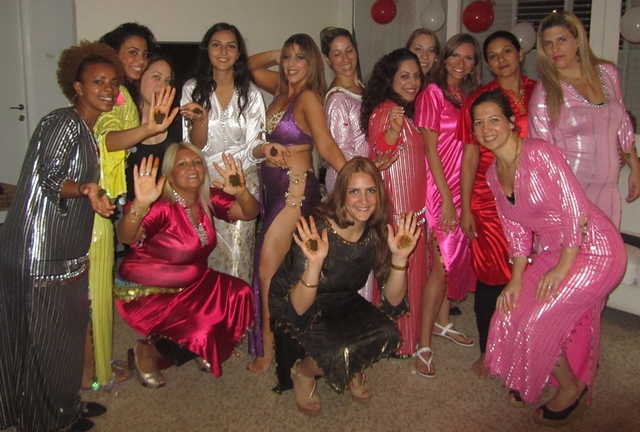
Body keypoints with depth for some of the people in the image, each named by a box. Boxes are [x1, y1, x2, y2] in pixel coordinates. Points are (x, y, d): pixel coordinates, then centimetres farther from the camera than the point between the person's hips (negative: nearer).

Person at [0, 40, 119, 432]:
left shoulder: (86, 130, 14)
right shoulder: (63, 122, -13)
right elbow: (48, 177, -22)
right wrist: (86, 189, -39)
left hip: (66, 255, 9)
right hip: (40, 256, -9)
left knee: (65, 334, 18)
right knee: (43, 340, 4)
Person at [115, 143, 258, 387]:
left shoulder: (209, 199, -5)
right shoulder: (162, 207, -24)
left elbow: (249, 213, -9)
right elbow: (126, 238, -38)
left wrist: (241, 192, -31)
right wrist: (140, 205, -58)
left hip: (191, 284, 7)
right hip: (146, 292, -7)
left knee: (240, 296, -11)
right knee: (199, 332, -24)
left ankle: (208, 352, 13)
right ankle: (146, 353, 7)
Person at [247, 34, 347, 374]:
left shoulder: (309, 97, -12)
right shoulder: (281, 88, 11)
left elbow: (327, 146, -19)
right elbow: (250, 66, 25)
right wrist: (275, 55, 10)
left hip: (296, 188, -8)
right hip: (272, 185, 8)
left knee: (267, 267, -6)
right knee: (280, 266, 13)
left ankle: (267, 347, 7)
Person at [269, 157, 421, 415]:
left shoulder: (377, 234, -12)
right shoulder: (317, 230, -28)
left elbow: (393, 303, -11)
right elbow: (298, 309, -29)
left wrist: (399, 257, -27)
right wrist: (314, 263, -46)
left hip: (340, 302, 5)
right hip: (290, 307, -5)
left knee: (387, 335, -20)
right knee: (340, 353, -29)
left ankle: (352, 369, 12)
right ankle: (302, 371, 5)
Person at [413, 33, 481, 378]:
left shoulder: (467, 97, 13)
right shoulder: (432, 94, -8)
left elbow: (470, 146, 14)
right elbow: (430, 149, -12)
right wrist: (447, 197, -15)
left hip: (462, 187, 7)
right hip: (438, 187, -7)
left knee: (454, 257, 13)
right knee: (442, 262, -9)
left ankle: (442, 323, 31)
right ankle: (423, 345, -2)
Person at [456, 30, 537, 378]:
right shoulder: (479, 99, -1)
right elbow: (470, 158, -1)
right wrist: (465, 209, -3)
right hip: (489, 201, -2)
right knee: (492, 277, 3)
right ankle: (487, 352, 20)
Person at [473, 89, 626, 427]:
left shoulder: (538, 152, -21)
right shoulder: (493, 174, 4)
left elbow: (575, 208, -21)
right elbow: (516, 229, 8)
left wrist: (562, 268, -17)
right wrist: (516, 279, 1)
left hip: (594, 249, -8)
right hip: (554, 252, 8)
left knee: (536, 322, -11)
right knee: (510, 313, 3)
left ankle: (571, 390, 17)